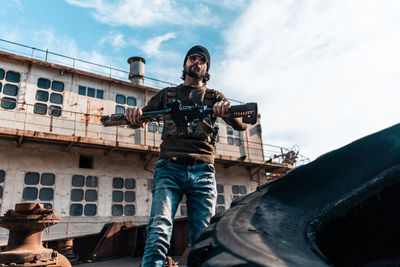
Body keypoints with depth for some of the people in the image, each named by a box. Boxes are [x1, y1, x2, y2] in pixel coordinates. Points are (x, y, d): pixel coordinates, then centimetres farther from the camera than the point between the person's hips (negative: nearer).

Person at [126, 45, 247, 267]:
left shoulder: (214, 97, 21)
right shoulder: (167, 94, 25)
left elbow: (241, 125, 8)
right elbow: (139, 119, 19)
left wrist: (227, 109, -17)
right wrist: (134, 113, -8)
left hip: (202, 171, 1)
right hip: (170, 167, 0)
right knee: (158, 231, -17)